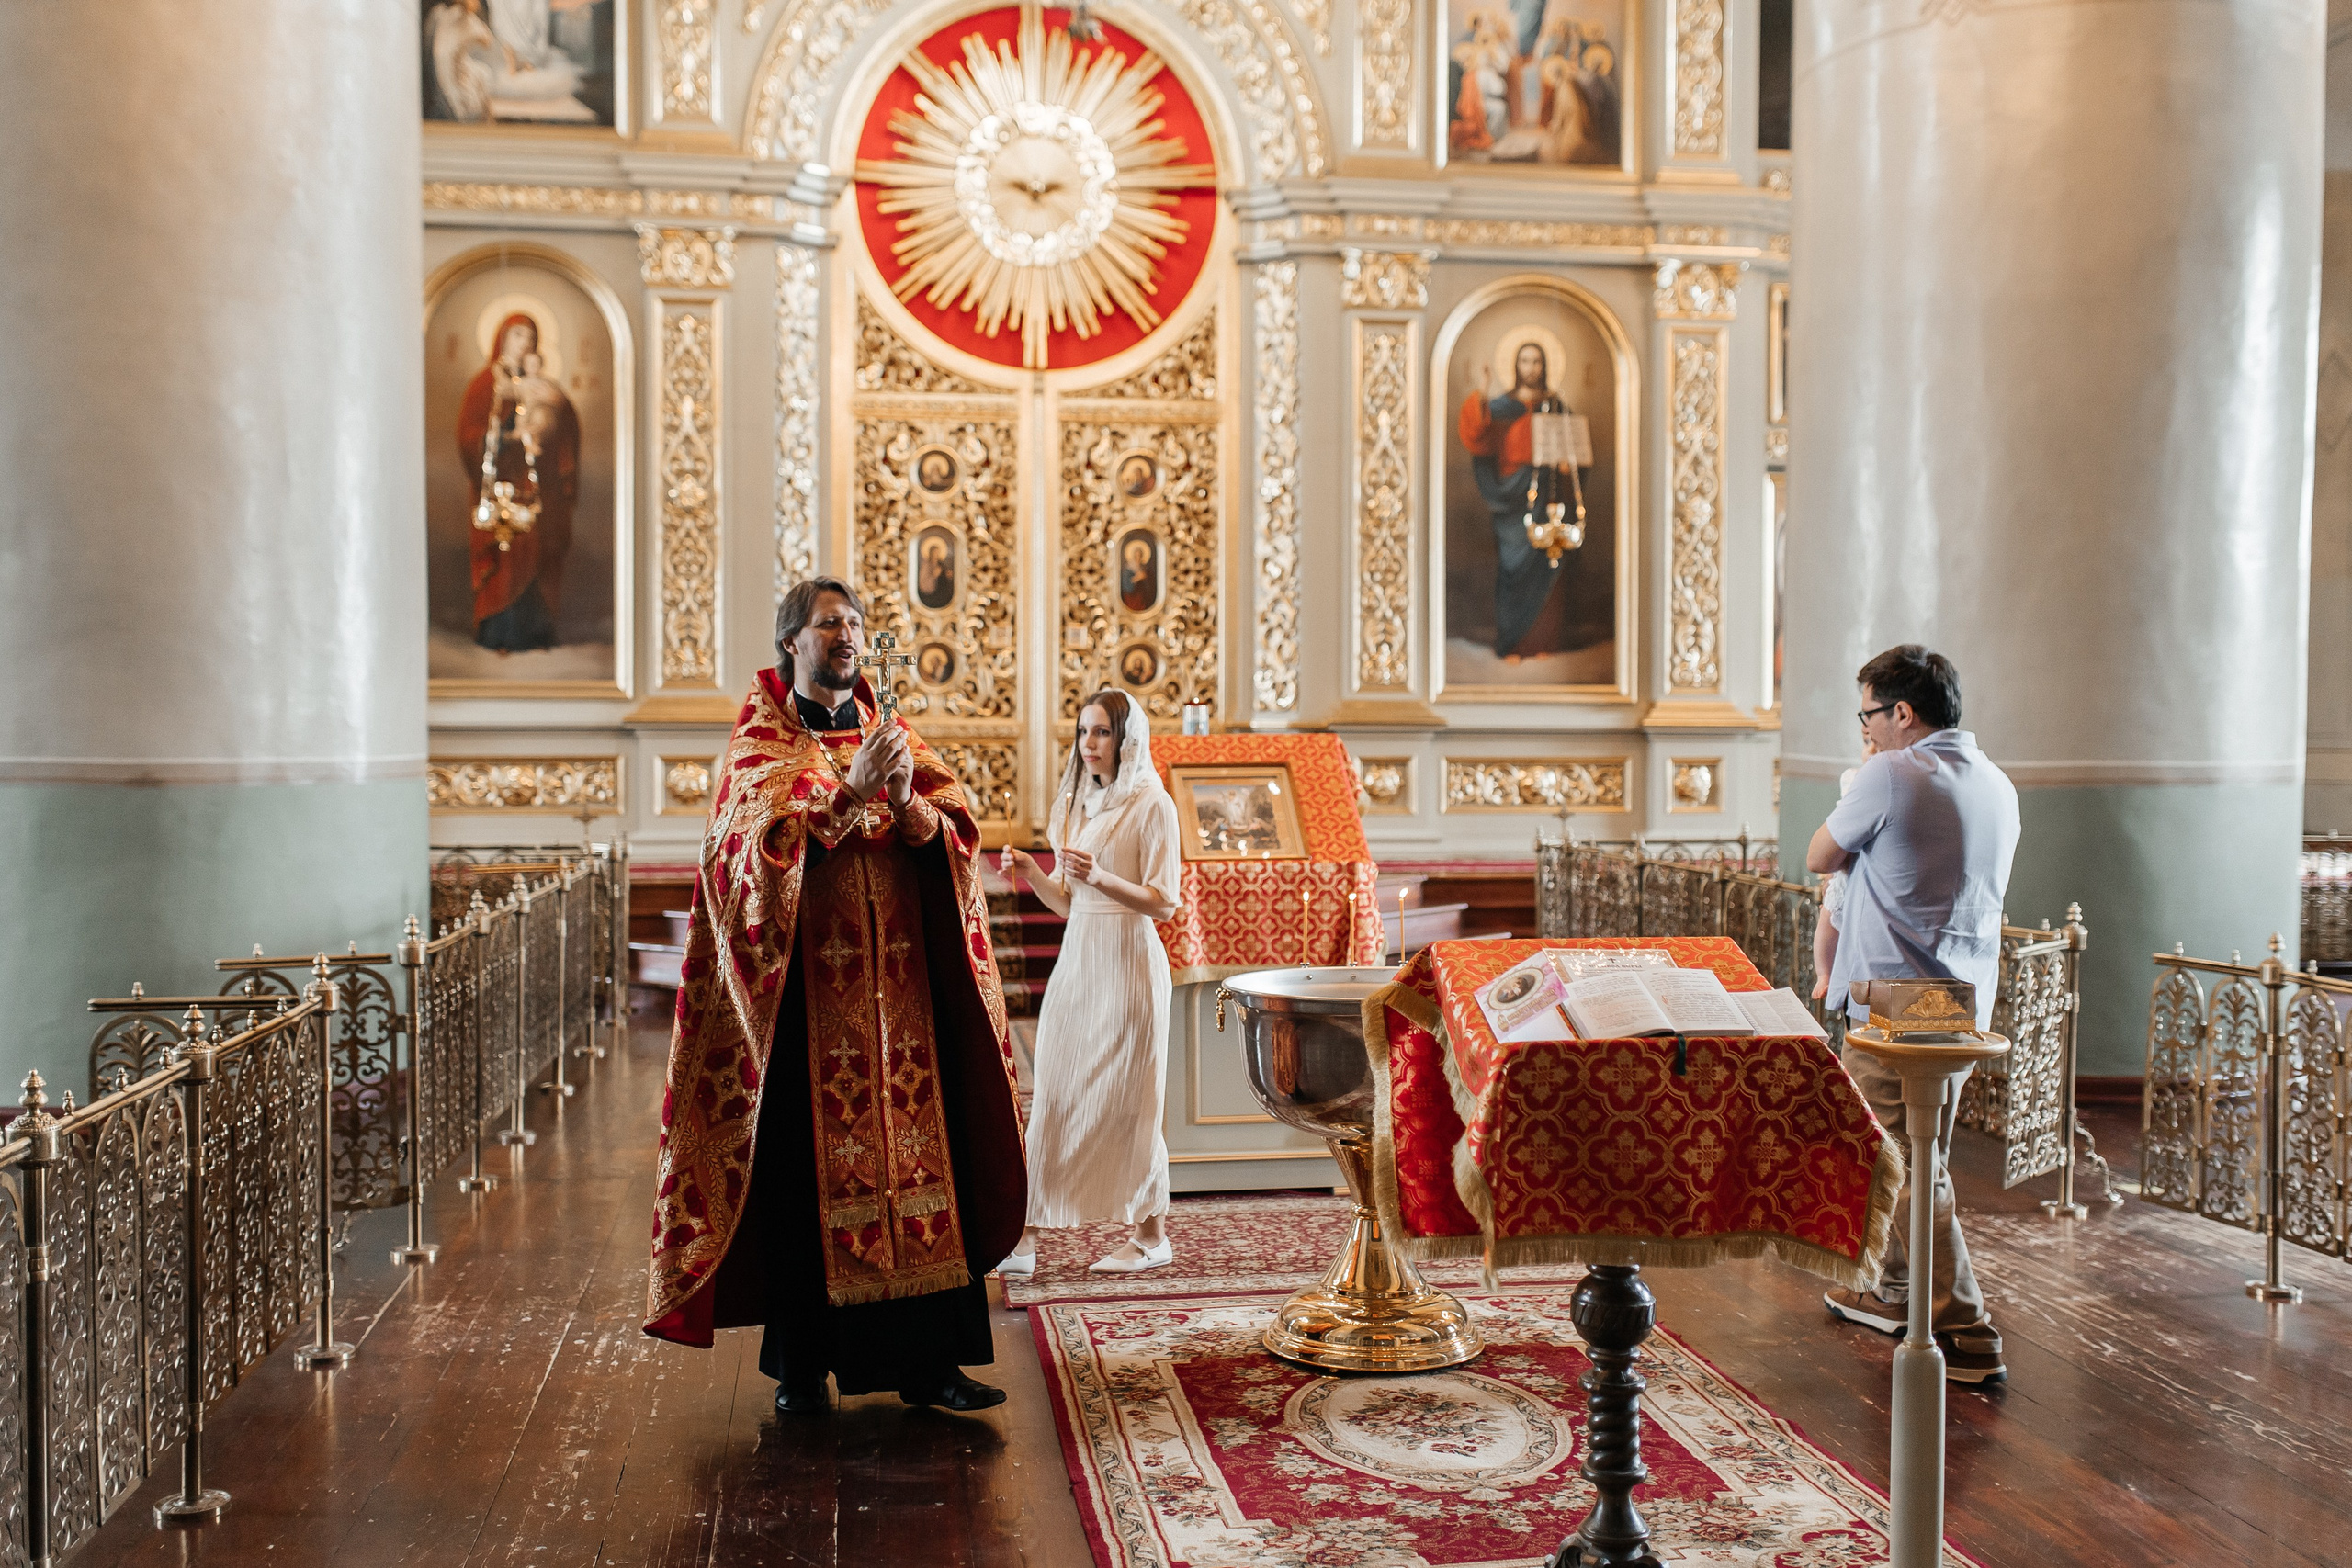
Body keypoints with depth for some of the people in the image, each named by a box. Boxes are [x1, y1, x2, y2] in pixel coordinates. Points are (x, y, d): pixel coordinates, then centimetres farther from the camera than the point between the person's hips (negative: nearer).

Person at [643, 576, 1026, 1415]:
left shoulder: (894, 739, 14)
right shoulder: (759, 742, 4)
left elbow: (958, 834, 1)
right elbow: (763, 841, -14)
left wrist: (908, 805, -18)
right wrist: (850, 792, -24)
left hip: (900, 990, 3)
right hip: (806, 991, -3)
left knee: (918, 1152, 0)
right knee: (805, 1165, 0)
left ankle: (927, 1359, 7)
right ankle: (800, 1362, 13)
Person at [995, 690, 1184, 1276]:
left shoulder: (1151, 805, -6)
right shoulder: (1077, 803, 15)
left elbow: (1163, 903, -11)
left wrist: (1101, 877, -24)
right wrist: (1031, 873, -2)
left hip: (1128, 962, -6)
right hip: (1075, 959, 6)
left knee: (1126, 1102, 1)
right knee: (1054, 1096, 2)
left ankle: (1150, 1235, 14)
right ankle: (1027, 1235, 3)